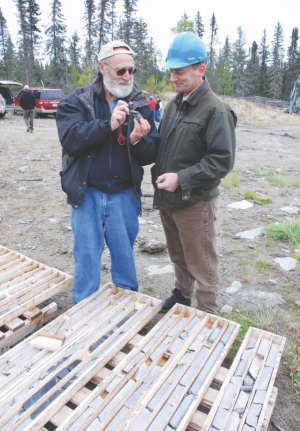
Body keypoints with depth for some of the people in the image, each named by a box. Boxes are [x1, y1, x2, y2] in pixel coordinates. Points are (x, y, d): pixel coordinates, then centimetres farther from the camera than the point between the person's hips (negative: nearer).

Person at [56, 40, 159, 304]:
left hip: (125, 195, 1)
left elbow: (152, 154, -2)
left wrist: (138, 140, -23)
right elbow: (70, 139, -15)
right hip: (87, 193, -1)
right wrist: (108, 125, -25)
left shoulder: (140, 104, 4)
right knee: (87, 257, 9)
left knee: (125, 255, 13)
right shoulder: (78, 100, 1)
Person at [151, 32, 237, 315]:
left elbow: (222, 160, -20)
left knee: (201, 262, 7)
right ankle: (182, 294, 45)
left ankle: (207, 312, 27)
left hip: (195, 203, -7)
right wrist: (159, 174, 3)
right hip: (167, 199, 8)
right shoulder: (174, 104, 10)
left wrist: (181, 179, -24)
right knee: (178, 256, 23)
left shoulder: (215, 110, -14)